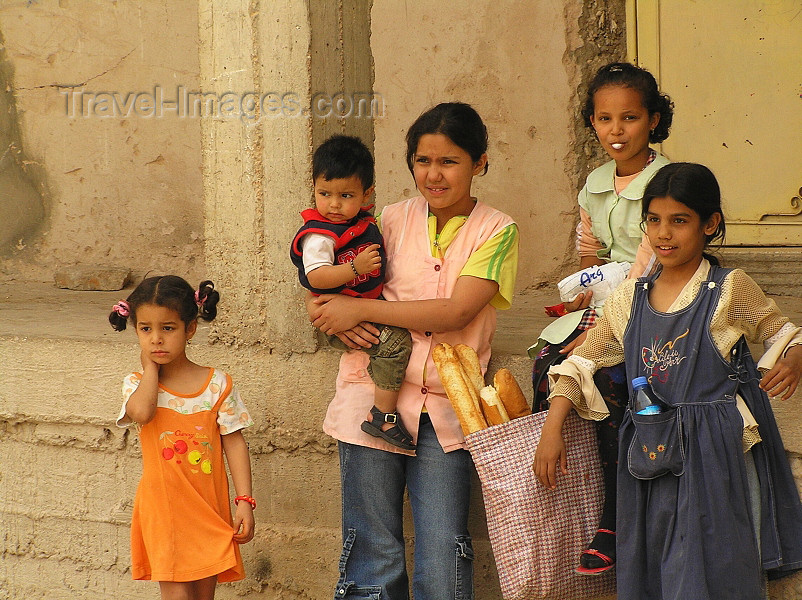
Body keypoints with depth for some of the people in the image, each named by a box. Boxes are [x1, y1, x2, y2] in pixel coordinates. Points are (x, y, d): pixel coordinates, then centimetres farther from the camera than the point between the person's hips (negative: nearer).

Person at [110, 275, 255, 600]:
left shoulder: (217, 384, 1)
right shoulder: (137, 384, 1)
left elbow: (234, 443, 2)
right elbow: (141, 412, -24)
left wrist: (245, 501, -6)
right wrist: (150, 366, -8)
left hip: (209, 508, 1)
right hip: (163, 509, -1)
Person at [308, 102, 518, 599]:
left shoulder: (496, 231, 3)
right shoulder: (393, 220, 9)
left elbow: (456, 311, -10)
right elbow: (325, 287, 12)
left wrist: (360, 309, -10)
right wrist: (341, 322, -11)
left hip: (445, 408, -1)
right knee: (374, 558, 1)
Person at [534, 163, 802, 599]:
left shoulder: (731, 290, -2)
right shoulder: (629, 299, 9)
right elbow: (581, 364, 12)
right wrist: (551, 431, 2)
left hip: (716, 459, -4)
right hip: (651, 458, 4)